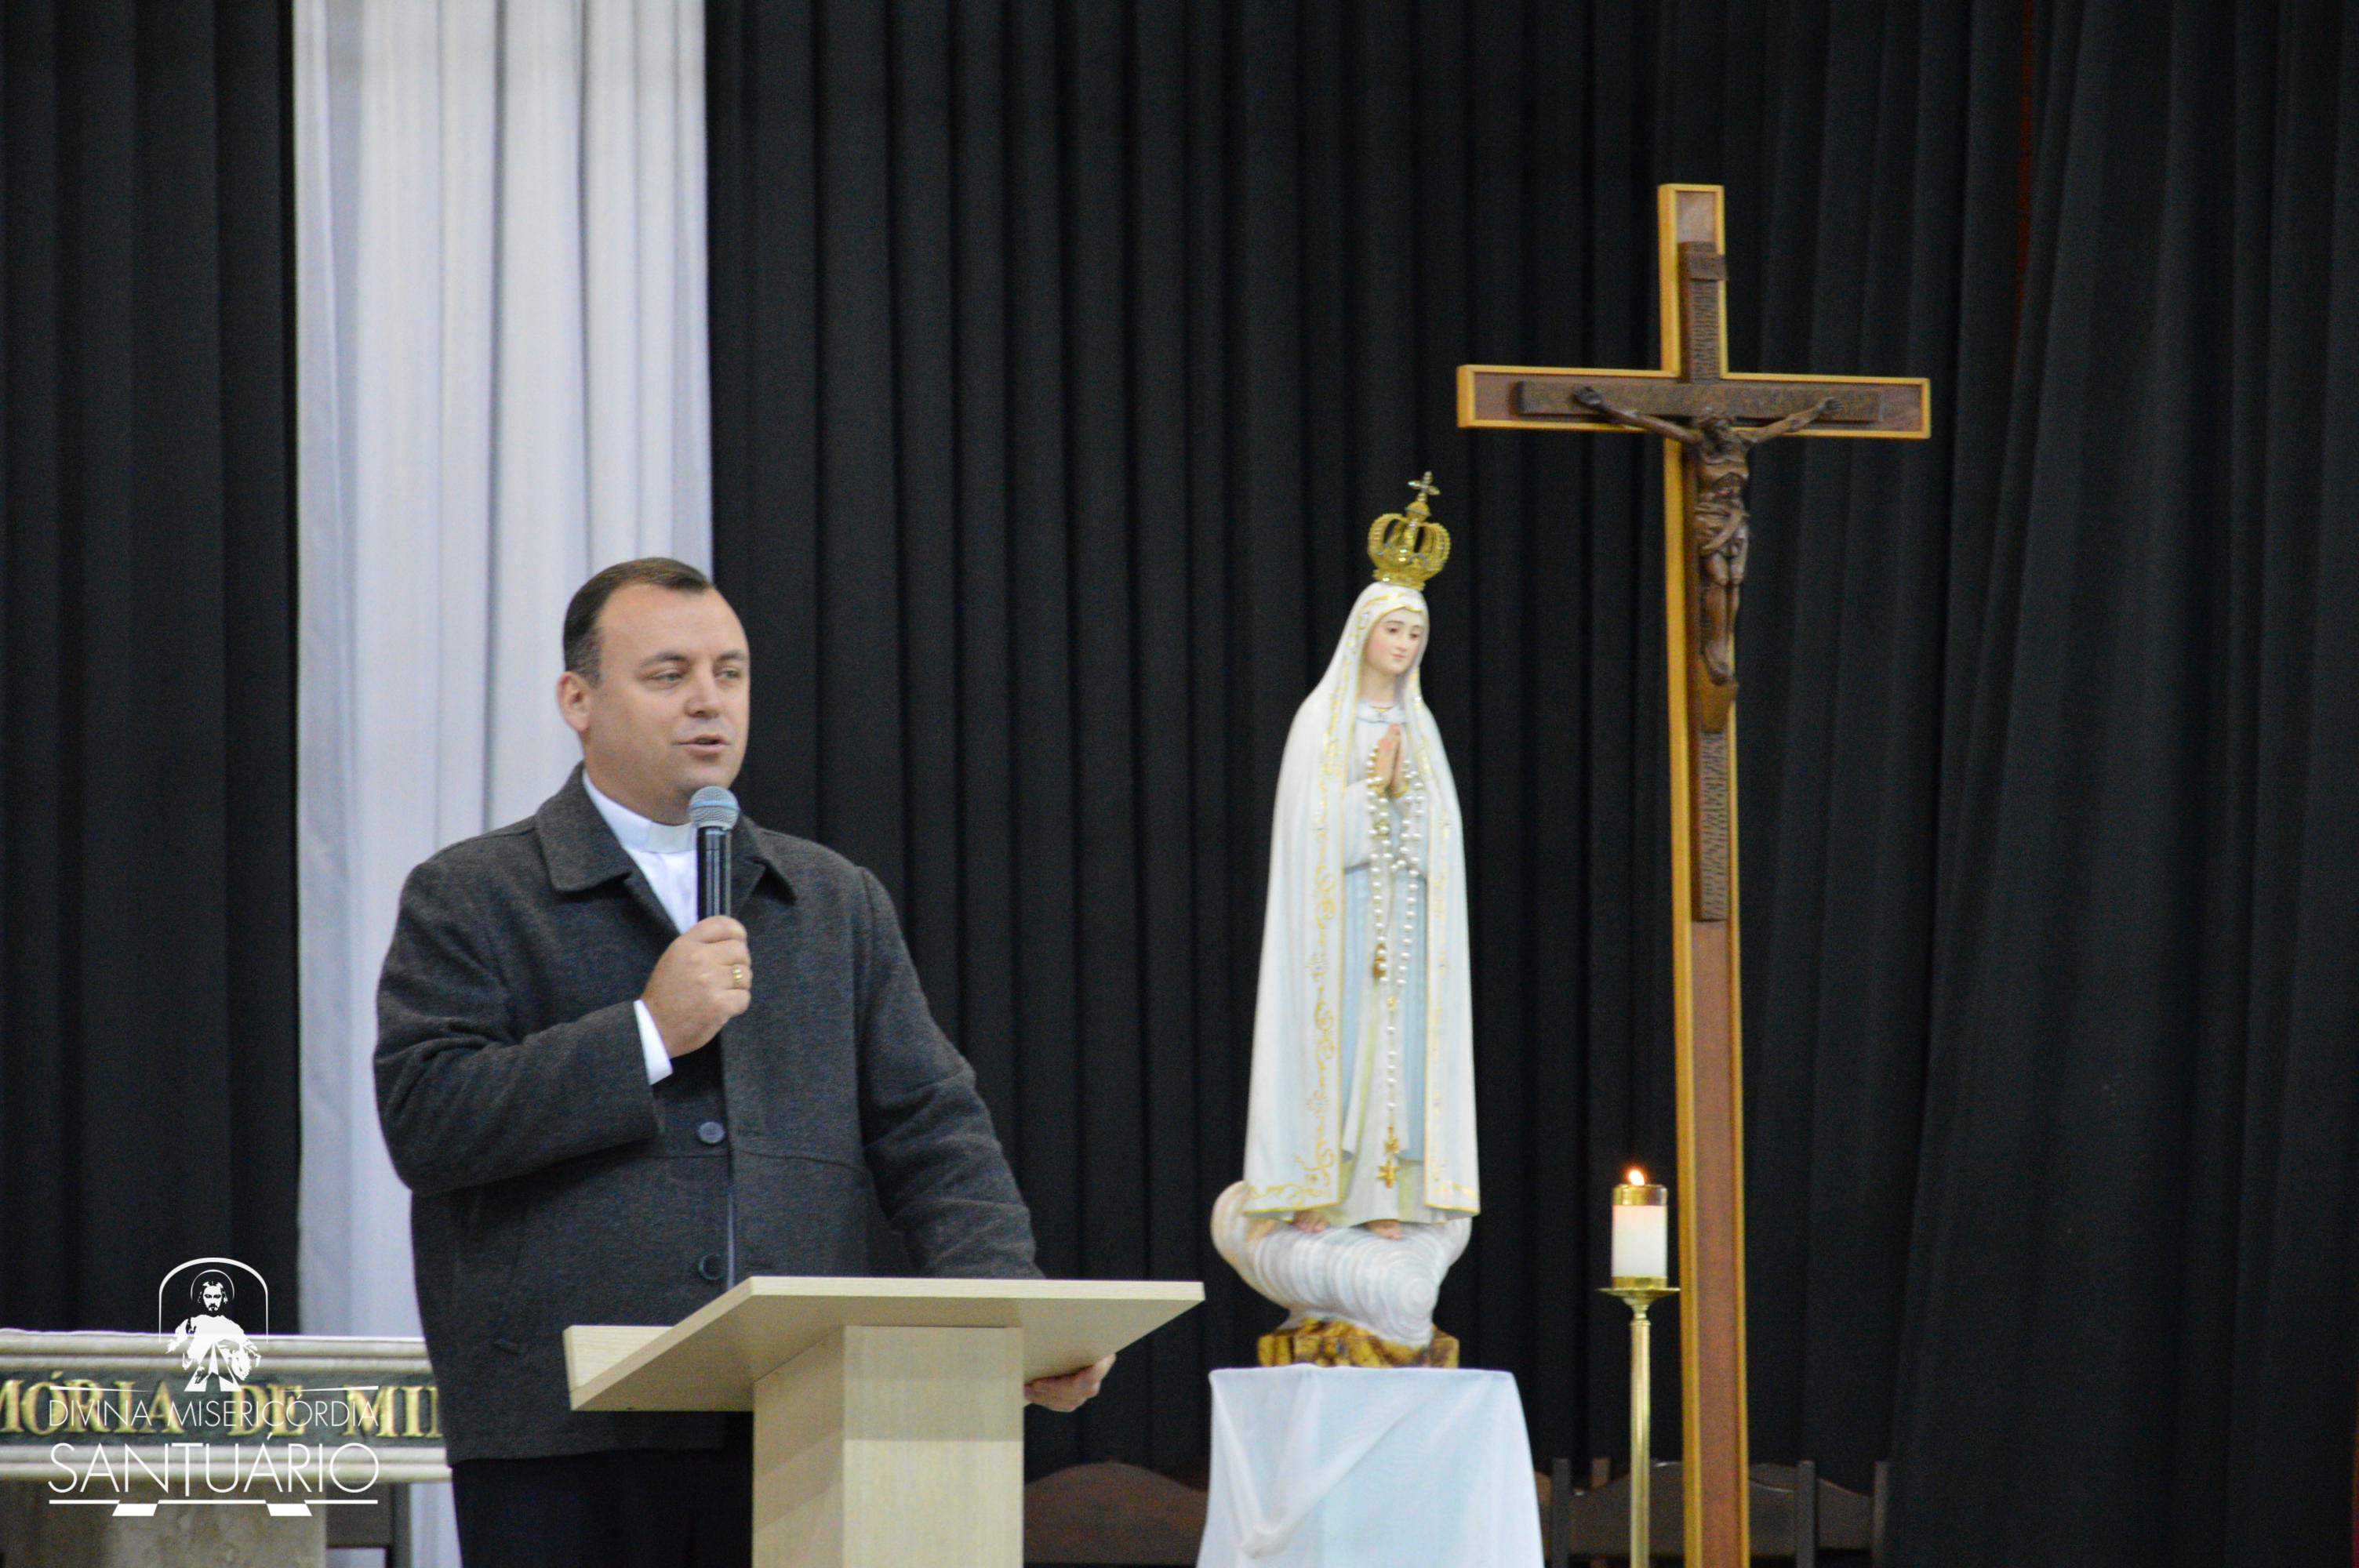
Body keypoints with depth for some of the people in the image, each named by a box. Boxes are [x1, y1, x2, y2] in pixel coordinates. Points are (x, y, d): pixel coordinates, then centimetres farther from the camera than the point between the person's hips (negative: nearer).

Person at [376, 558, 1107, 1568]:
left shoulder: (839, 904, 19)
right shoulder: (471, 899, 7)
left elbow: (931, 1130, 13)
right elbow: (424, 1120, -7)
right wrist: (648, 1034, -11)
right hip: (563, 1444, -3)